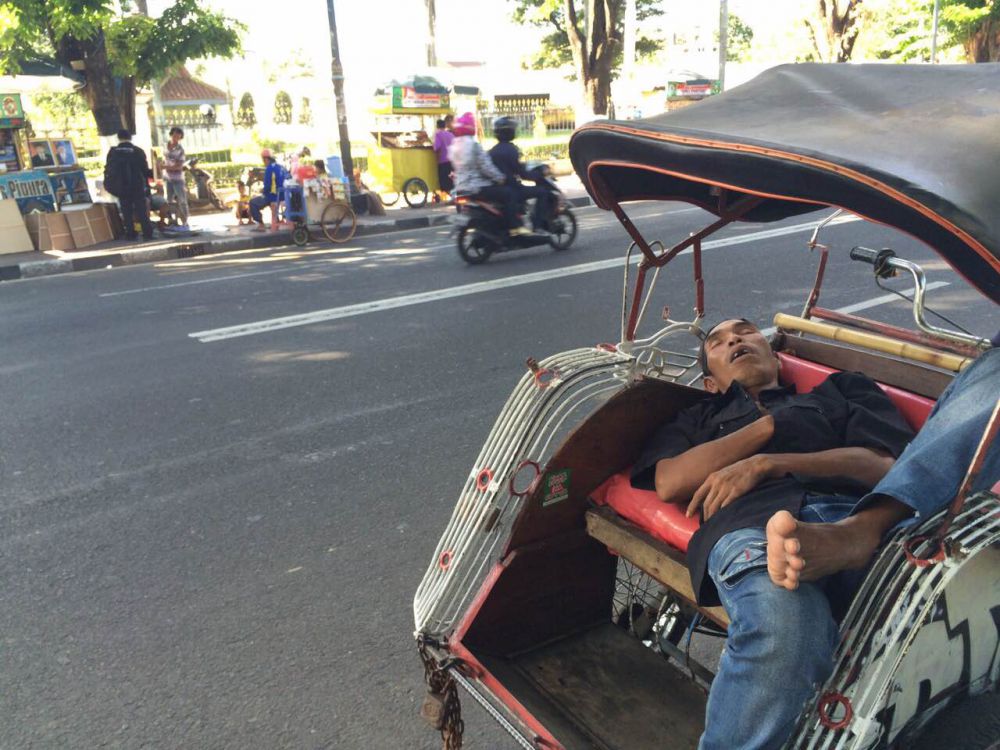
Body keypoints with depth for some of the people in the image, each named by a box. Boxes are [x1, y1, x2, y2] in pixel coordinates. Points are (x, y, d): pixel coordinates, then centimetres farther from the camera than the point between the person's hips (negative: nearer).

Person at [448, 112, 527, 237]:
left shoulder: (453, 147, 10)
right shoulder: (473, 145, -17)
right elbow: (486, 166, -19)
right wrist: (500, 178, -9)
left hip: (461, 188, 10)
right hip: (477, 187, -10)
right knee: (508, 193, -7)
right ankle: (514, 227, -10)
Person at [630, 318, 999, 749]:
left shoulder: (842, 389, 37)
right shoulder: (697, 420, 37)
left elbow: (887, 465, 16)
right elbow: (669, 484, 14)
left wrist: (767, 464, 3)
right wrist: (770, 424, 14)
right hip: (753, 521, -2)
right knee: (784, 626, -42)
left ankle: (856, 535, -37)